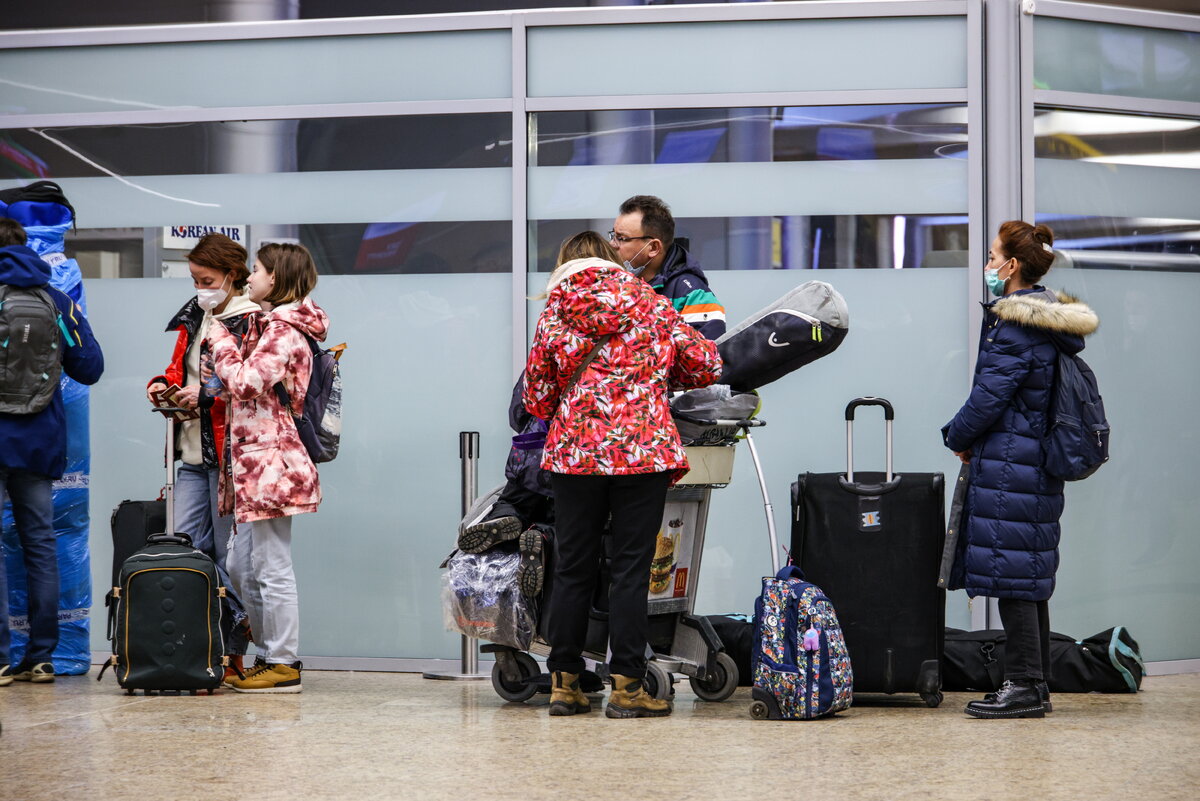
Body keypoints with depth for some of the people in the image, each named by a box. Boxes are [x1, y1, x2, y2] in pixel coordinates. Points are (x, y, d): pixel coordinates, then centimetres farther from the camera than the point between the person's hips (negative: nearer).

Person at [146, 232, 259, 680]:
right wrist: (164, 384, 5)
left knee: (227, 555, -3)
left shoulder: (250, 321, -8)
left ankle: (233, 654, 4)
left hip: (229, 454, -8)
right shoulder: (195, 317, 16)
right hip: (194, 453, 8)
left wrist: (207, 396, -19)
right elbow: (179, 366, 26)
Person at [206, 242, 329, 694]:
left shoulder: (283, 331, -11)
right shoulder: (271, 326, 21)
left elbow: (246, 382, -23)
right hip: (256, 466, 11)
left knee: (272, 569, -6)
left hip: (271, 463, -11)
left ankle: (283, 665, -2)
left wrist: (219, 339, -10)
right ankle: (270, 654, 20)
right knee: (241, 567, 14)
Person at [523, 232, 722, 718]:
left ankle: (564, 682, 11)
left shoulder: (556, 311, 11)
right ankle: (626, 686, -1)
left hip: (574, 452, 1)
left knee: (572, 569, 9)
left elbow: (536, 395, 10)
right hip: (644, 449, -1)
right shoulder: (651, 303, 10)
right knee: (631, 569, 1)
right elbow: (707, 366, 10)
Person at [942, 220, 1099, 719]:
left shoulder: (1014, 326, -16)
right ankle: (1035, 686, 18)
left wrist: (958, 437, 0)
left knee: (1012, 572, -6)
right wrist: (969, 437, 17)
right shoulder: (1051, 321, 15)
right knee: (1030, 575, 13)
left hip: (1008, 467, -10)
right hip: (1038, 465, 10)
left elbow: (990, 396, -17)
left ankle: (1023, 687, -4)